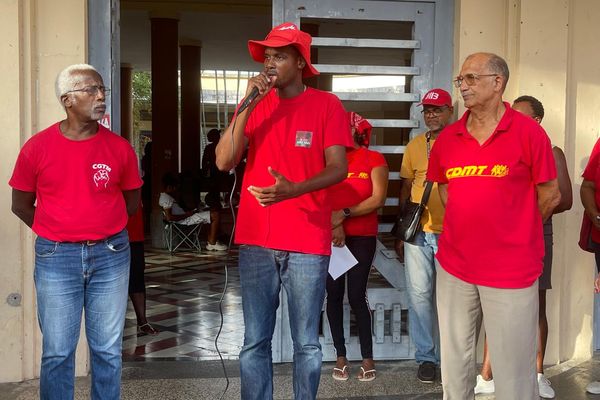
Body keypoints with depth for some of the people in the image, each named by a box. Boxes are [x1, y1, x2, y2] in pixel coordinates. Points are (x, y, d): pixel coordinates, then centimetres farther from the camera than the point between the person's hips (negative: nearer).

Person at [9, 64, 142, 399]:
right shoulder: (38, 147, -3)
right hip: (56, 258, -1)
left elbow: (132, 201, 12)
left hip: (111, 255, 1)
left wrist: (102, 227, 9)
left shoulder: (120, 148, -1)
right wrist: (57, 233, 8)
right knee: (57, 352, 7)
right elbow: (21, 204, 7)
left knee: (108, 350, 9)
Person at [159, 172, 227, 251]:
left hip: (185, 218, 11)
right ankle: (212, 243, -8)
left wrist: (187, 212, 8)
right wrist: (187, 215, -18)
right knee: (216, 215, -14)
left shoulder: (166, 196, 18)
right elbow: (169, 217, -25)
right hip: (184, 221, -11)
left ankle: (209, 241, 7)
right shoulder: (166, 198, -15)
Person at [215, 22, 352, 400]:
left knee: (307, 343, 9)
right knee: (255, 342, 10)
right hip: (256, 241, 3)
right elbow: (224, 162, -4)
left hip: (308, 243, -2)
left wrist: (294, 189, -25)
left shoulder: (327, 105, -2)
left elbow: (338, 168, -8)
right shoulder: (253, 104, 7)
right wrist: (247, 105, -12)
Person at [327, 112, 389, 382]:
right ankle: (340, 356, 14)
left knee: (356, 295, -4)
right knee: (334, 294, 4)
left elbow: (378, 199, -10)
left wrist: (343, 214, -13)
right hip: (330, 235, 3)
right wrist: (335, 224, -14)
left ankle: (368, 358, 8)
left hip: (362, 237, -3)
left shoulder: (374, 159, -1)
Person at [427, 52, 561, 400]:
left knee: (514, 368, 5)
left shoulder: (528, 131, -7)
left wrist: (514, 234, 8)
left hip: (511, 271, -4)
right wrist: (468, 228, 13)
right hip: (454, 266, 4)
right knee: (455, 361, 14)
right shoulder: (448, 138, 6)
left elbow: (550, 195, -1)